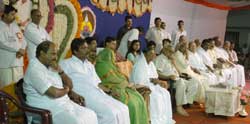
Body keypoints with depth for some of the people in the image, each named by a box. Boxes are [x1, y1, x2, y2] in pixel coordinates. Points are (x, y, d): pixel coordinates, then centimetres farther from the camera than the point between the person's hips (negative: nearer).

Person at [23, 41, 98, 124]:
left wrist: (60, 71, -4)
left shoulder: (50, 67, 12)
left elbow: (70, 86, 12)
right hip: (48, 109, -9)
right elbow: (54, 93, -25)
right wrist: (66, 90, -3)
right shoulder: (34, 69, -15)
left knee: (91, 115, -4)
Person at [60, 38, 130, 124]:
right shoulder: (66, 63, 7)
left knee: (123, 109, -11)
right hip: (85, 96, -7)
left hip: (99, 94, 7)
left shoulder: (89, 64, 27)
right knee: (110, 113, -27)